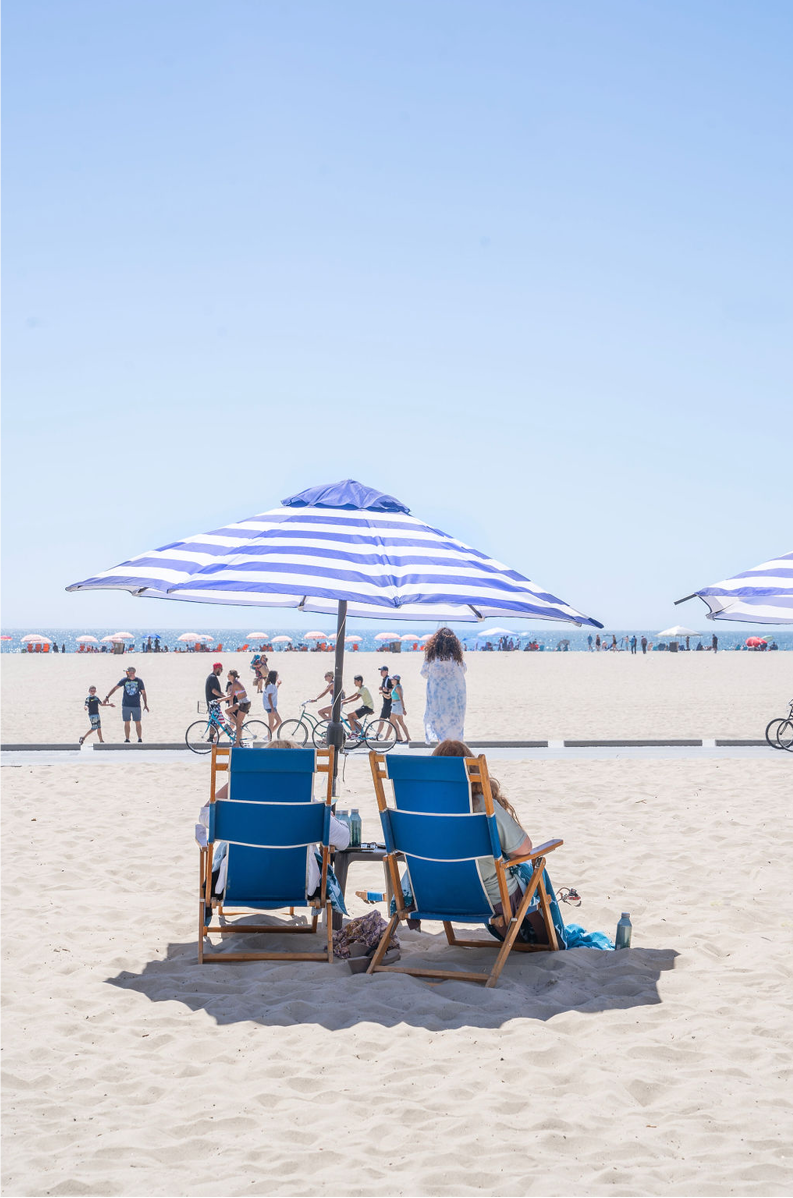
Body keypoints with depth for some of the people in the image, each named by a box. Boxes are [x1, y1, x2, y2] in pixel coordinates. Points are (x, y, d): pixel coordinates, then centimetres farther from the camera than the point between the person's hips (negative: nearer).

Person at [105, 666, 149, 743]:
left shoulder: (139, 681, -1)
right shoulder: (124, 680, 1)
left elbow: (143, 693, 5)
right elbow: (115, 688, 1)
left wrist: (145, 704, 2)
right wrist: (107, 697, -8)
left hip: (136, 706, -1)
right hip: (126, 705, 1)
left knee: (138, 723, 0)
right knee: (126, 723, 2)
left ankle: (140, 739, 7)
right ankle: (127, 739, 7)